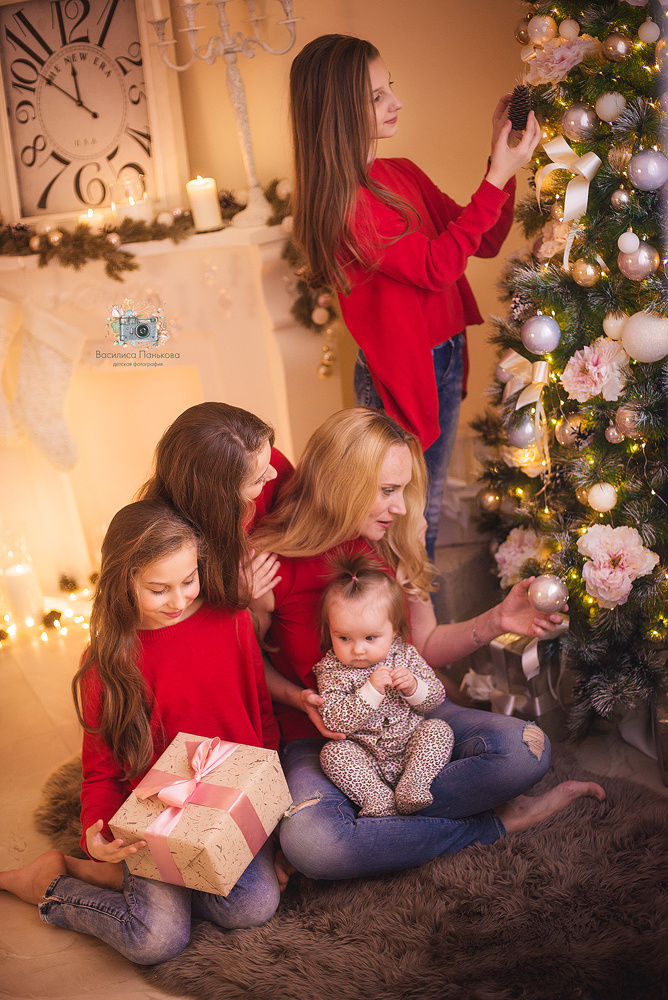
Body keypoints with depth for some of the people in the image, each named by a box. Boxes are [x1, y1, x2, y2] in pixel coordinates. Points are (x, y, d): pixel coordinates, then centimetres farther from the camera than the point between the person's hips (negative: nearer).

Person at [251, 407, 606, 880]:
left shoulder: (394, 546, -2)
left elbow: (426, 647, 7)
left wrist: (496, 621, -8)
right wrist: (300, 699, -19)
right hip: (322, 735, -3)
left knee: (525, 749, -23)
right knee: (310, 842, -37)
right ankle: (495, 822, -20)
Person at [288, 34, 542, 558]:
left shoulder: (403, 175, 6)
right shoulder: (339, 201, -20)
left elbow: (483, 243, 7)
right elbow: (435, 265, -24)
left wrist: (504, 163, -6)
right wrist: (498, 177, -22)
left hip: (446, 359, 8)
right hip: (400, 372, -8)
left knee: (428, 512, 21)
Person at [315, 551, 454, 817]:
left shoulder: (405, 655, -1)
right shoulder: (331, 671, -10)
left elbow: (436, 697, 3)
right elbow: (334, 721, -20)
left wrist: (413, 687, -19)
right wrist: (370, 691, -30)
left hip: (412, 753, 2)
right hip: (366, 763, -2)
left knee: (438, 729, -19)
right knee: (333, 751, -25)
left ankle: (411, 787, -25)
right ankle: (378, 798, -28)